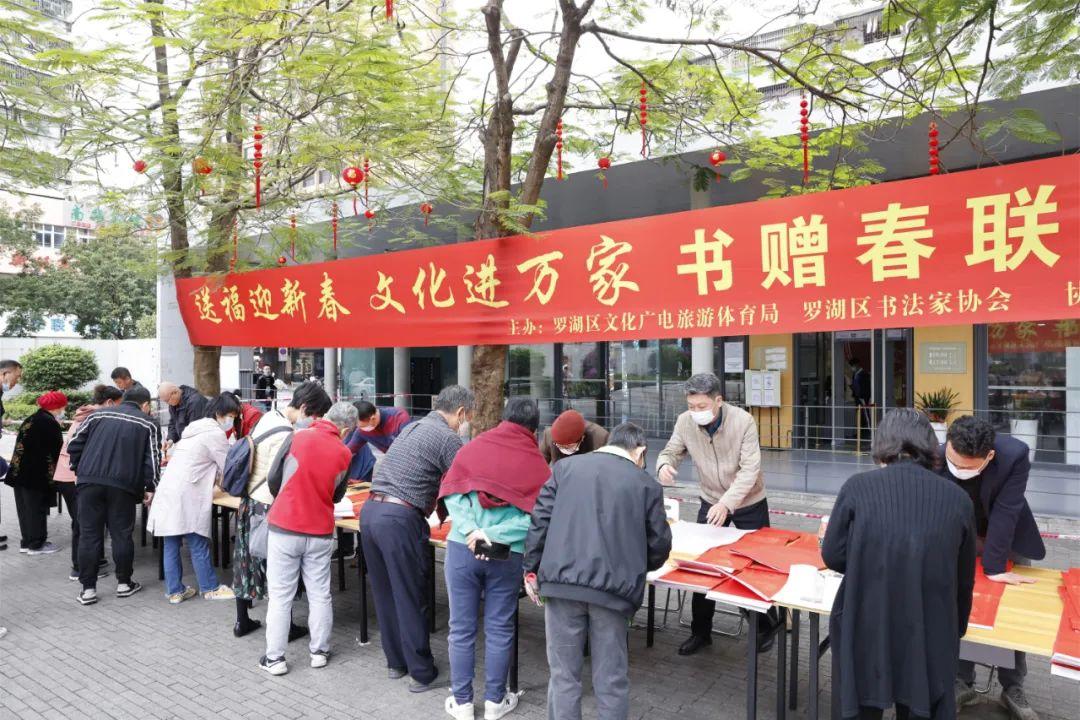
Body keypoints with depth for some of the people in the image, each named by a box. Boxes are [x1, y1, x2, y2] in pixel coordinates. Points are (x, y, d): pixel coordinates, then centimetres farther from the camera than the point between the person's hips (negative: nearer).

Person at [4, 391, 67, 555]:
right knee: (37, 509, 1)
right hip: (35, 475, -9)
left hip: (19, 472, 9)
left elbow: (27, 445, 17)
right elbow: (56, 450, -12)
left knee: (25, 508, 14)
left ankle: (27, 542, 22)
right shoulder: (50, 423, -15)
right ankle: (36, 544, 8)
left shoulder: (31, 419, 13)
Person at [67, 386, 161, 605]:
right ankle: (124, 583, 19)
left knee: (89, 534, 9)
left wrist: (79, 471, 22)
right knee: (121, 534, 9)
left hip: (89, 481, 2)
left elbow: (74, 445, 11)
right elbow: (153, 458, 0)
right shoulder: (148, 424, 7)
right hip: (123, 484, -2)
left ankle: (88, 588, 12)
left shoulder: (98, 415, 14)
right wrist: (150, 487, 4)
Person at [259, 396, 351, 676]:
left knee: (280, 596, 9)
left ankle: (274, 658, 16)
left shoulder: (299, 437, -11)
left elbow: (274, 479, -1)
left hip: (284, 528, -1)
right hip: (320, 533, 2)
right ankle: (319, 651, 23)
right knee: (320, 594, 13)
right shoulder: (344, 454, -4)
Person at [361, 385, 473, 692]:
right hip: (399, 519, -8)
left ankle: (395, 661, 32)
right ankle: (422, 674, 16)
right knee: (411, 598, 4)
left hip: (370, 509, 8)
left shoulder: (411, 427, 19)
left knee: (384, 593, 18)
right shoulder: (449, 438, -6)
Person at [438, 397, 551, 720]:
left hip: (462, 548, 1)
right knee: (499, 630, 13)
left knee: (462, 629, 13)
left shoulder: (473, 447, 3)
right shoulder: (538, 463, 0)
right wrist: (494, 535, -9)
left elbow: (451, 492, -6)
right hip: (507, 555, -1)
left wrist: (472, 531, -13)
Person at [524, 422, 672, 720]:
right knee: (611, 678, 13)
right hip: (612, 588, -1)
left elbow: (540, 519, 5)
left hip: (562, 582, 1)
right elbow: (659, 546, 9)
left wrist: (531, 570, 12)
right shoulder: (647, 484, 6)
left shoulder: (565, 467, 10)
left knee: (564, 674, 13)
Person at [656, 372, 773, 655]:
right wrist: (664, 465, -32)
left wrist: (726, 504, -40)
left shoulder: (743, 421, -26)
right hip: (711, 501, 3)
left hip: (749, 502, -3)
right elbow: (671, 452, -6)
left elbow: (749, 469, -28)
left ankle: (765, 626, 33)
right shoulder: (685, 422, -16)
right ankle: (700, 631, 21)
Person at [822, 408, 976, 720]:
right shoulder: (958, 499, -1)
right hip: (930, 636, 2)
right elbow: (963, 580, 8)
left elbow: (833, 556, -5)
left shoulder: (858, 486, -9)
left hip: (866, 630, -2)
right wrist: (956, 631, 24)